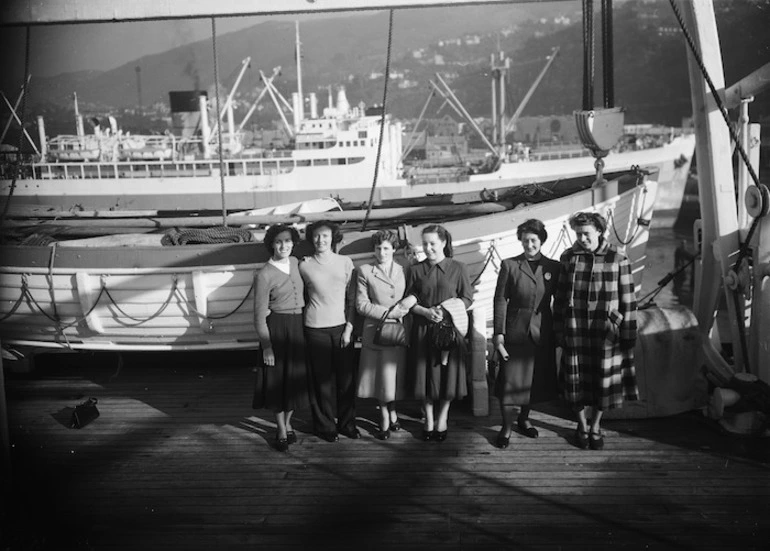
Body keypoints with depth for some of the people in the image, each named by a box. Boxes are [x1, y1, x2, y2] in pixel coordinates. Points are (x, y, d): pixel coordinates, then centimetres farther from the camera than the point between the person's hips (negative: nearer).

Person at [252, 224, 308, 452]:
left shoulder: (295, 263, 4)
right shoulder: (264, 275, -14)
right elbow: (259, 314, -12)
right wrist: (266, 346, -14)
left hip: (298, 327, 6)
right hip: (276, 328, -5)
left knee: (295, 378, 13)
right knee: (278, 379, 4)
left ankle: (287, 422, 32)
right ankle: (281, 431, 19)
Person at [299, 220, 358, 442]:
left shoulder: (345, 262, 4)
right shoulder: (305, 266, 0)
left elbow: (352, 298, 5)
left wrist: (349, 327, -1)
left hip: (341, 327, 2)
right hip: (315, 329, -1)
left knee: (346, 376, 4)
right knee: (322, 379, 3)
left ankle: (346, 422, 19)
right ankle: (325, 425, 16)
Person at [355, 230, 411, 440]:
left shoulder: (403, 271, 9)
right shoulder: (365, 272, 1)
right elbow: (361, 305, -4)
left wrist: (406, 306, -8)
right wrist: (387, 312, -13)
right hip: (376, 332, -2)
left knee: (395, 375, 6)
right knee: (382, 377, 2)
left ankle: (390, 414, 27)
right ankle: (386, 418, 19)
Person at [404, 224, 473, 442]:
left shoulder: (458, 268, -1)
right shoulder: (415, 270, 3)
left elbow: (467, 298, 1)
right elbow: (409, 301, 4)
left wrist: (446, 310, -14)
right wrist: (426, 312, -14)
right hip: (423, 329, 1)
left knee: (447, 374, 4)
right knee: (425, 374, 5)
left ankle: (442, 419, 22)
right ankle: (429, 420, 21)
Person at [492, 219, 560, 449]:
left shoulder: (553, 267, 3)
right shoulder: (509, 265, -3)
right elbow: (500, 300, -4)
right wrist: (499, 333, -9)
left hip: (542, 333, 3)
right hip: (515, 332, -2)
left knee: (536, 379, 12)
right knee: (510, 380, -1)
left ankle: (524, 418, 33)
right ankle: (507, 427, 13)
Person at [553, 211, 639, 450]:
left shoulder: (618, 260, -6)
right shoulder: (568, 258, 0)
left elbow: (628, 302, -3)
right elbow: (559, 297, 5)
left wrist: (628, 336, -3)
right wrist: (558, 330, 4)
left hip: (605, 334, -1)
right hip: (575, 332, 1)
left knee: (603, 380, 9)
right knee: (577, 380, 9)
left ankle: (596, 426, 30)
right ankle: (582, 425, 30)